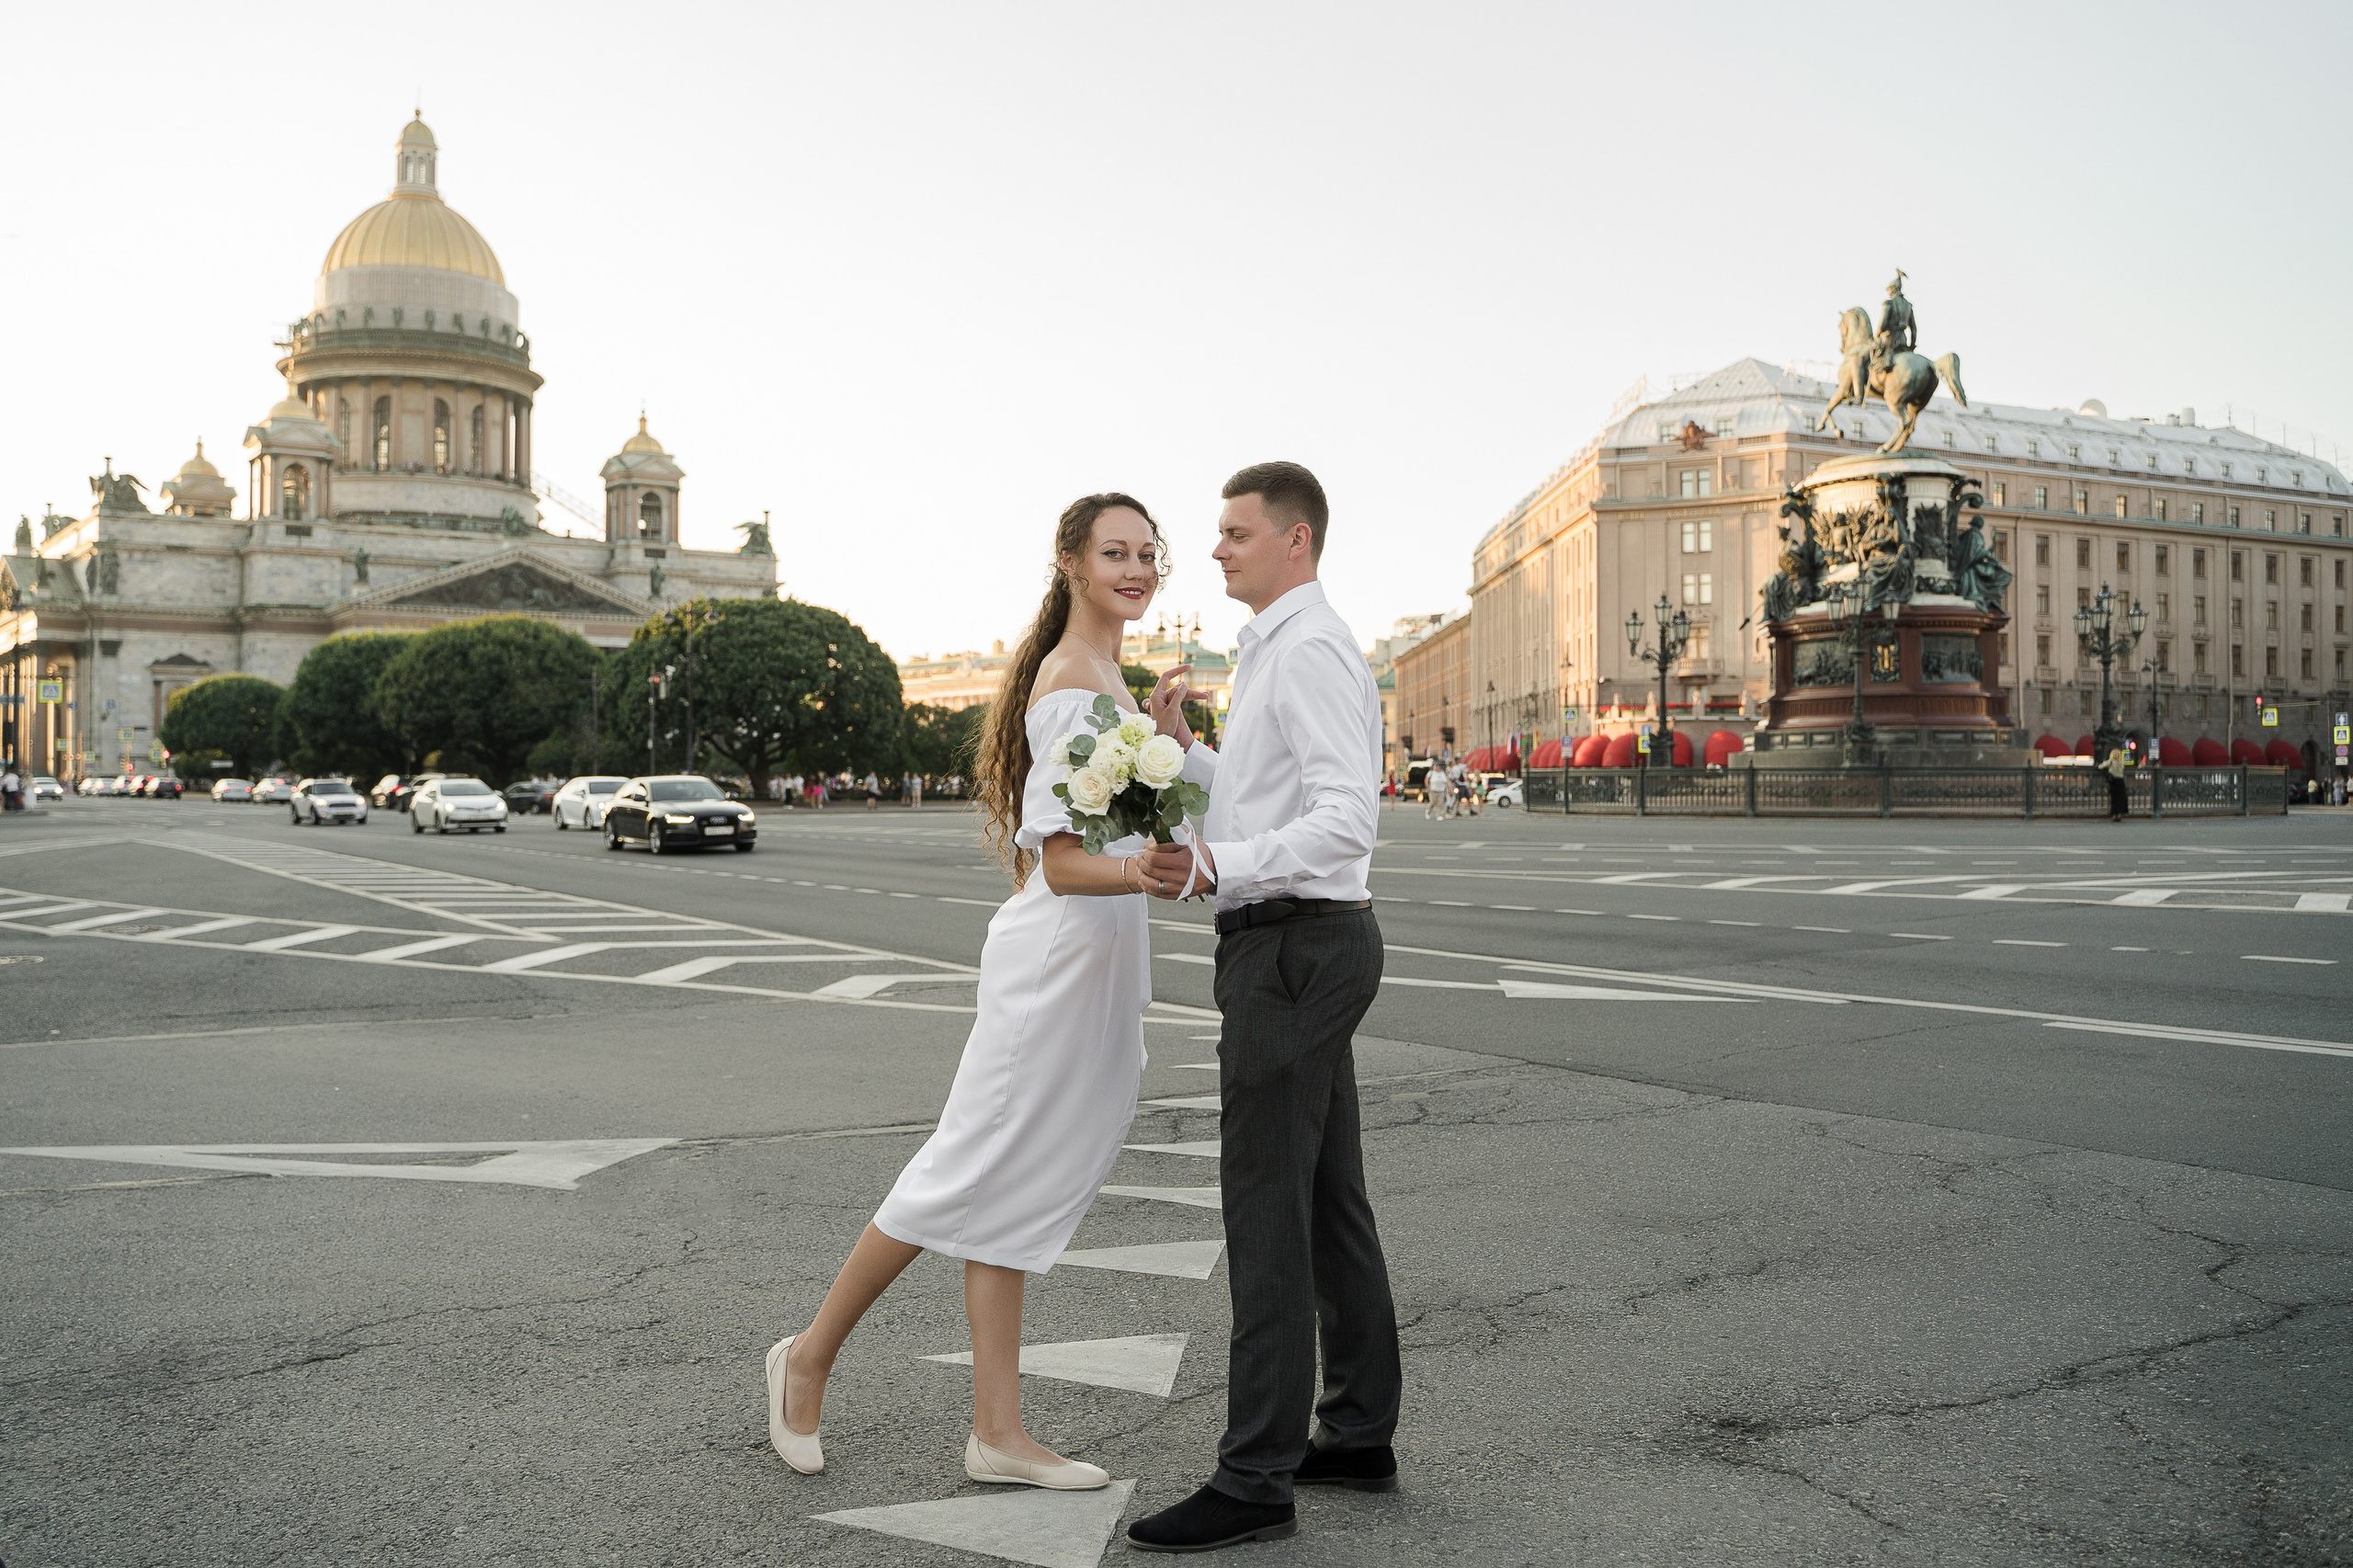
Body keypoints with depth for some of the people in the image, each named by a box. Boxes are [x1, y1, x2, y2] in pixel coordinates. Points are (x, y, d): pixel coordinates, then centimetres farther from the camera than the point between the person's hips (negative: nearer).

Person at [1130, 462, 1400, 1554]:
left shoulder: (1308, 649, -14)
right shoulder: (1282, 648, 19)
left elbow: (1344, 821, -25)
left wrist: (1211, 866, -32)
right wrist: (1183, 749, 11)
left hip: (1293, 944, -11)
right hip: (1307, 943, 11)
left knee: (1266, 1206, -8)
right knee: (1329, 1196, 15)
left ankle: (1256, 1480, -2)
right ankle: (1360, 1435, 26)